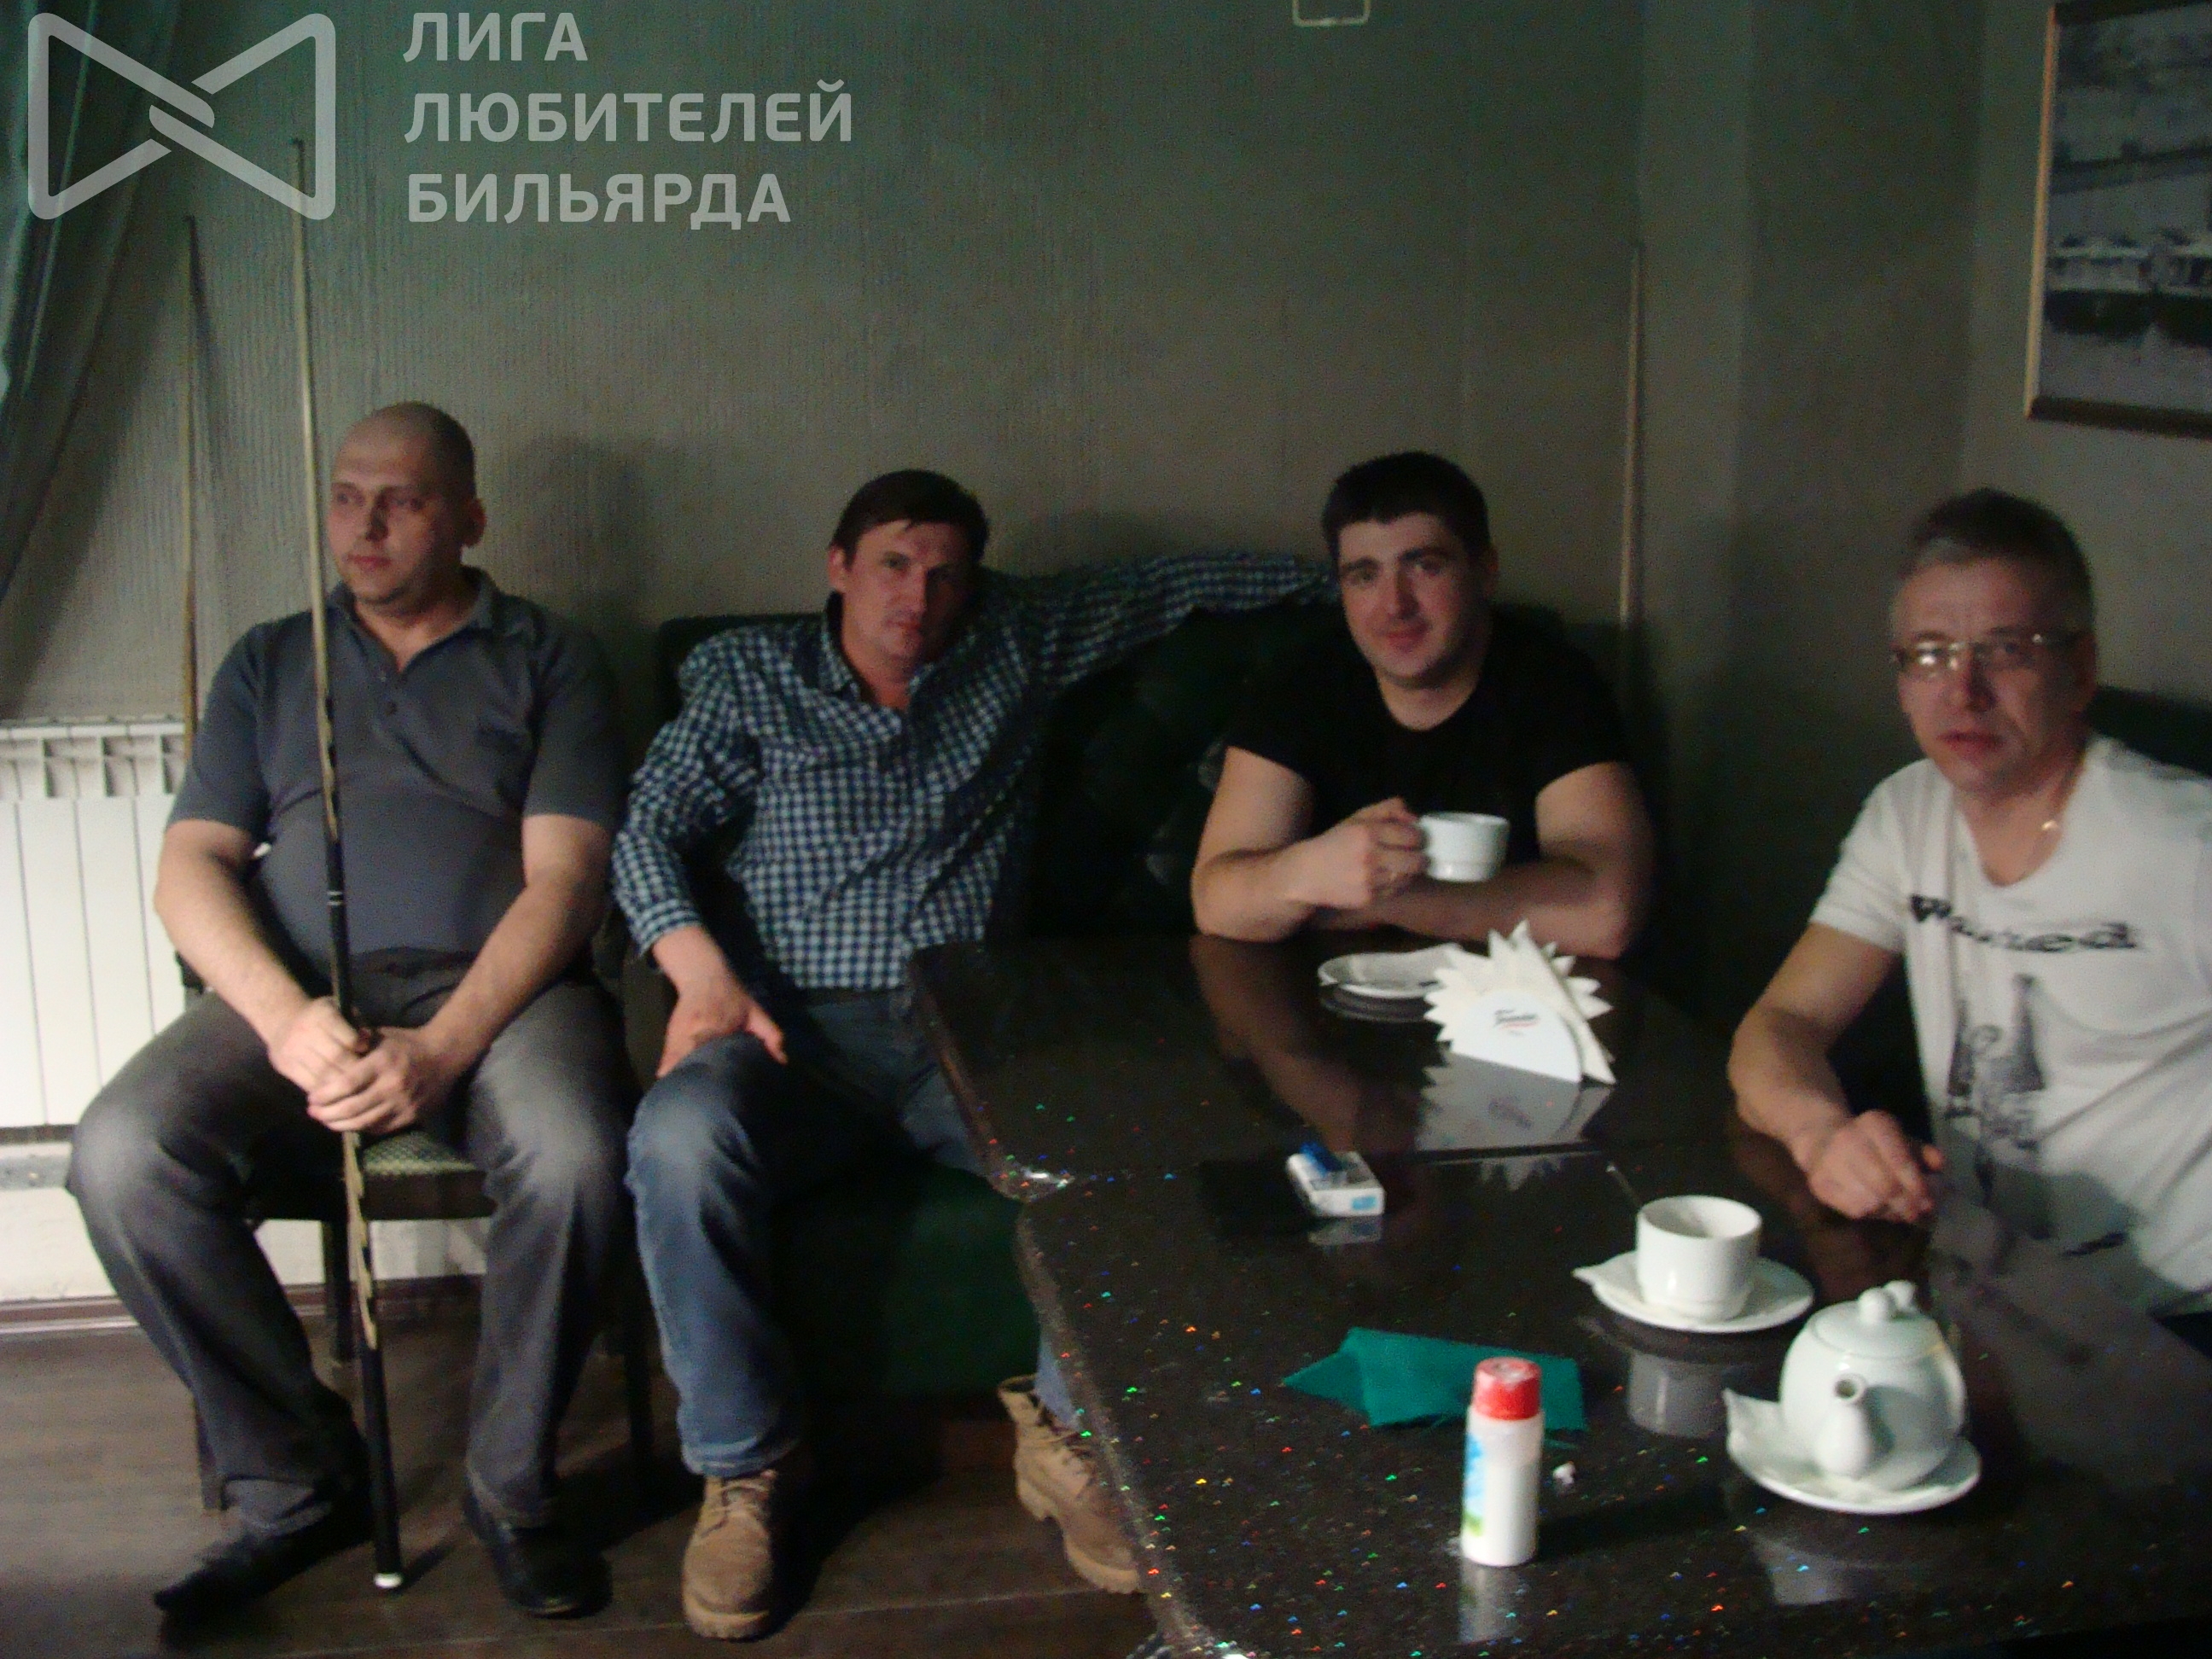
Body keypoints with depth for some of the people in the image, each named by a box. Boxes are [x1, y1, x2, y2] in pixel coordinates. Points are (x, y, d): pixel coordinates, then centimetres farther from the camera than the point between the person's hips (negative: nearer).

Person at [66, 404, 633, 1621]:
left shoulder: (547, 661, 12)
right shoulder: (268, 663, 21)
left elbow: (563, 877, -1)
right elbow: (190, 867, 10)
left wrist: (442, 1047, -17)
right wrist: (286, 1017, -11)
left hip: (493, 986, -2)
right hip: (292, 994, 3)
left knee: (573, 1157, -35)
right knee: (122, 1156, -26)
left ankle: (510, 1486, -10)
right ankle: (297, 1483, -8)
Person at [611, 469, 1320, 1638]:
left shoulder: (1014, 645, 21)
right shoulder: (749, 674, 15)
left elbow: (1176, 583, 27)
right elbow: (650, 826, 5)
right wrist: (698, 968, -13)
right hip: (796, 1024, -1)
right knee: (681, 1136, -36)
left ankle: (1065, 1429, -9)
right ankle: (745, 1466, -15)